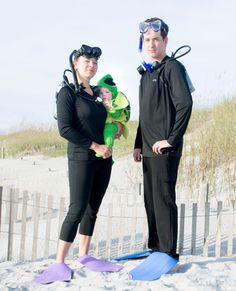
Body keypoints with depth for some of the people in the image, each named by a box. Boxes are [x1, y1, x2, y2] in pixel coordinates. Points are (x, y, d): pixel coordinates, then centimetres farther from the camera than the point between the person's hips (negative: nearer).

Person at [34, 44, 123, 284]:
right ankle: (59, 263, -8)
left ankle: (84, 256, 18)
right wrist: (95, 146, -15)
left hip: (104, 159, 7)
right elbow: (65, 129, -15)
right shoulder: (68, 92, -6)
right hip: (81, 158, -7)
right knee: (77, 209, -11)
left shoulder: (98, 93, 13)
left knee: (92, 209, 9)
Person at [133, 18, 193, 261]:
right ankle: (155, 246, 24)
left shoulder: (172, 67, -8)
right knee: (150, 198, 13)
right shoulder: (147, 73, 18)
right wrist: (138, 144, 18)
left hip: (164, 148, -9)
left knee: (163, 198, -6)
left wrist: (171, 140, -19)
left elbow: (185, 104, -19)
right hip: (149, 149, 9)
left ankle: (169, 252, 1)